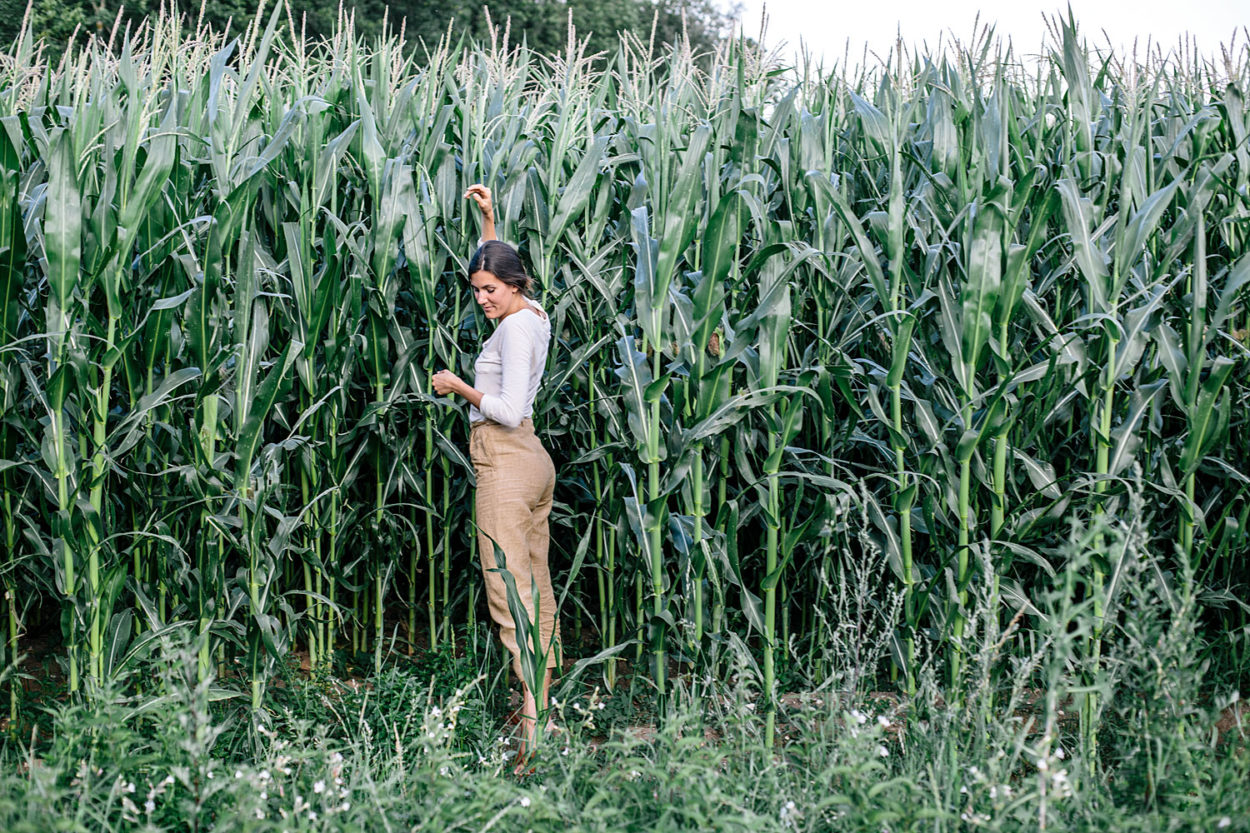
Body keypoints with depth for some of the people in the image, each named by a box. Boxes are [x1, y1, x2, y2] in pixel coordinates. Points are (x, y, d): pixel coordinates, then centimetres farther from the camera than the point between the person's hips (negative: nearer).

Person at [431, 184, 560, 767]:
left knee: (511, 595, -13)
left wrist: (458, 388, -9)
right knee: (538, 590, 10)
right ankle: (544, 708, 15)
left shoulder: (516, 327, -14)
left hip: (505, 465, -10)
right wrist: (489, 220, 30)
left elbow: (508, 409, -21)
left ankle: (535, 730, -18)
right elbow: (496, 266, 35)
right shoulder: (533, 314, 13)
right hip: (535, 461, 10)